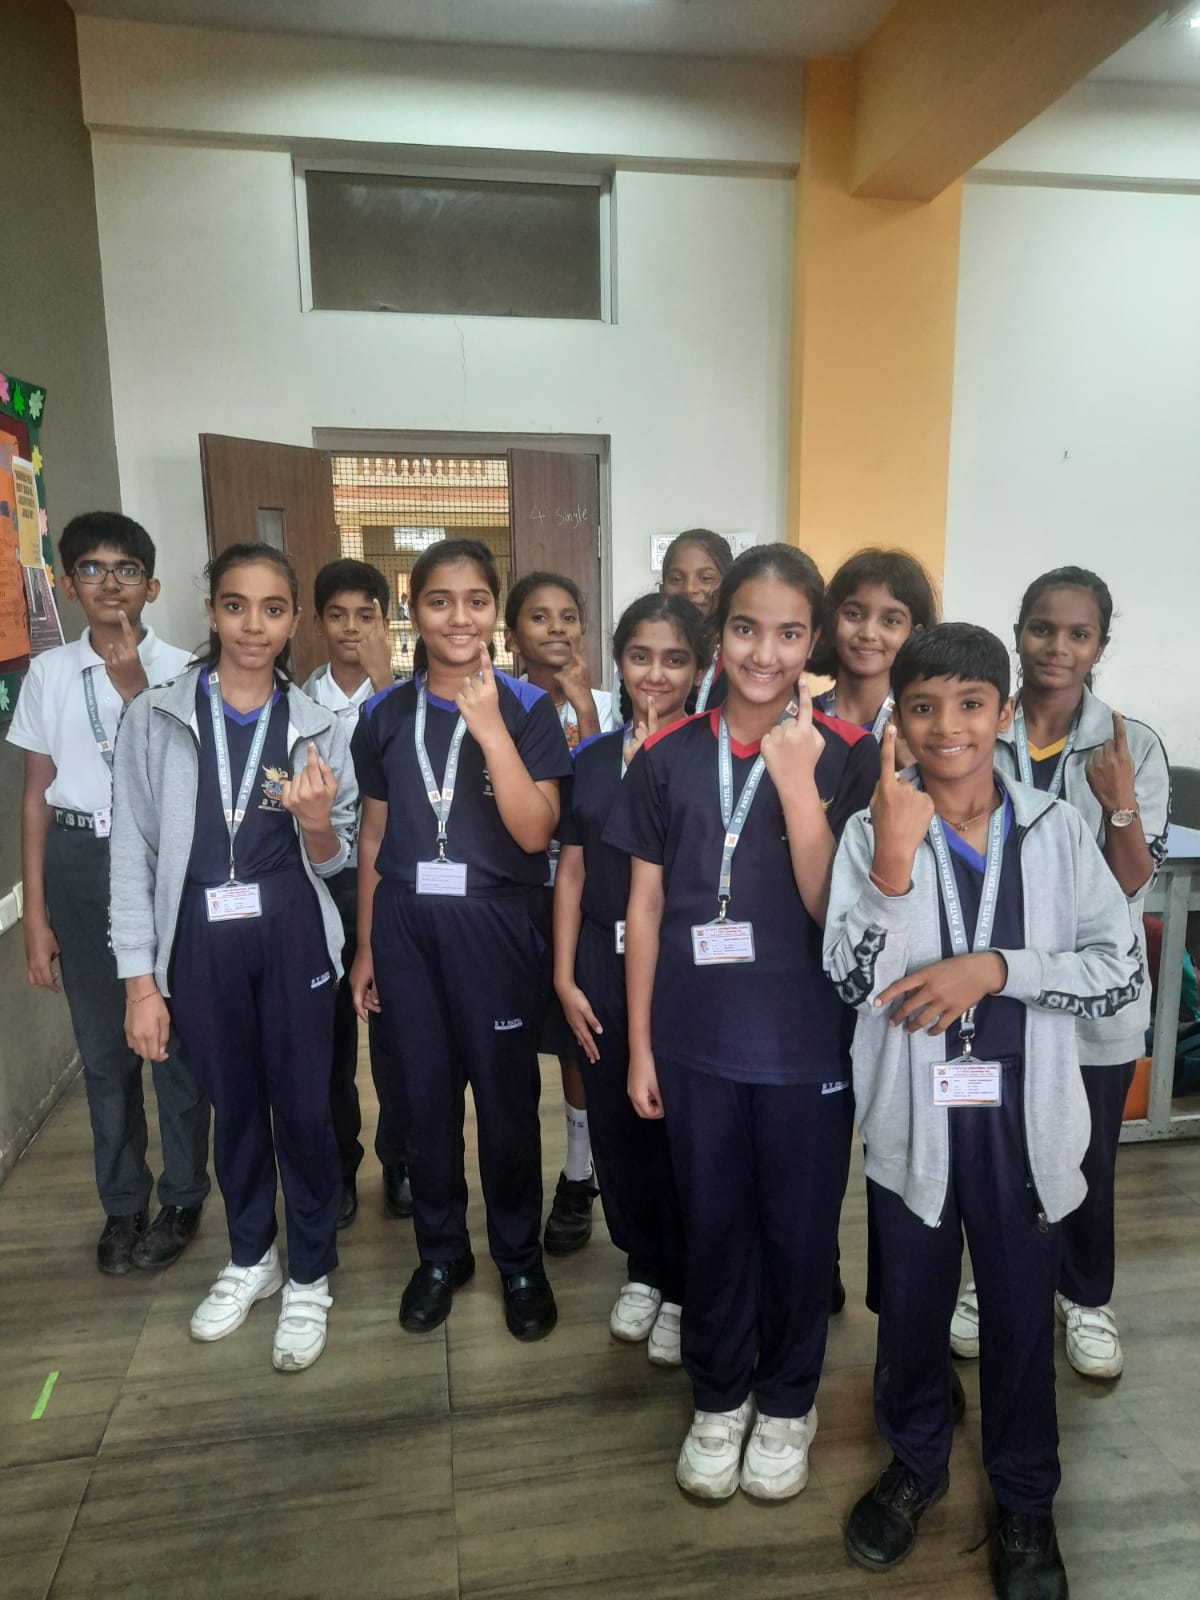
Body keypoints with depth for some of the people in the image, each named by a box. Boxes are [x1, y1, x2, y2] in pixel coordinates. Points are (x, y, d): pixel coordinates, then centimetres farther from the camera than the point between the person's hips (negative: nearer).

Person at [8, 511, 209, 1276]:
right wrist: (35, 912, 4)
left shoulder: (181, 671, -6)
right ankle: (122, 1204, 34)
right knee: (104, 1046, 14)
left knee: (177, 1037, 9)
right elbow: (37, 794, 5)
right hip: (79, 865, 3)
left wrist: (135, 688, -18)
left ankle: (182, 1199, 30)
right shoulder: (48, 673, 2)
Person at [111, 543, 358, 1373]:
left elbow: (330, 863, 4)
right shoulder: (155, 717, -4)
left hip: (291, 935, 0)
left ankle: (310, 1278, 29)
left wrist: (317, 823, -20)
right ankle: (252, 1257, 41)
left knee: (303, 1107, 6)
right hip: (199, 940, 1)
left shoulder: (317, 726, -1)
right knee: (234, 1102, 17)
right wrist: (140, 978, -2)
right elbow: (134, 853, -1)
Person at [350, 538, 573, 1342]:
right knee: (425, 1096, 13)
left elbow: (536, 833, -14)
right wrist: (365, 946, 12)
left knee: (507, 1099, 7)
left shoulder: (528, 708, -5)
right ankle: (442, 1252, 35)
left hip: (496, 928, -2)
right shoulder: (385, 715, 4)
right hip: (406, 927, 3)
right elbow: (375, 839, 10)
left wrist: (491, 729, -23)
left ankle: (520, 1259, 30)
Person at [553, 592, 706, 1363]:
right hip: (602, 970, 4)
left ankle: (683, 1289, 29)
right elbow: (572, 872, 7)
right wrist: (565, 978, 3)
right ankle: (643, 1267, 36)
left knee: (680, 1128, 7)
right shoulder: (593, 756, 7)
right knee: (617, 1123, 13)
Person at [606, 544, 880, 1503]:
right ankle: (718, 1398, 41)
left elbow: (832, 908, -14)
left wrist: (797, 779, -24)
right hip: (698, 1039, 2)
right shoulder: (668, 756, -2)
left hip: (808, 1044, -1)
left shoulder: (847, 756, -7)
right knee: (713, 1223, 17)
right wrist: (640, 1044, 3)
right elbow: (646, 907, 2)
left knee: (799, 1228, 15)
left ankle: (787, 1401, 41)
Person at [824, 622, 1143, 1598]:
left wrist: (995, 967, -21)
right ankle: (915, 1463, 45)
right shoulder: (873, 831, -7)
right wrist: (893, 862, -29)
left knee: (1021, 1314, 17)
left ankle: (1025, 1498, 42)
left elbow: (1123, 972, -8)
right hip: (913, 1113, 0)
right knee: (912, 1306, 19)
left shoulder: (1057, 830, -5)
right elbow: (853, 981, -15)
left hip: (1024, 1113, 1)